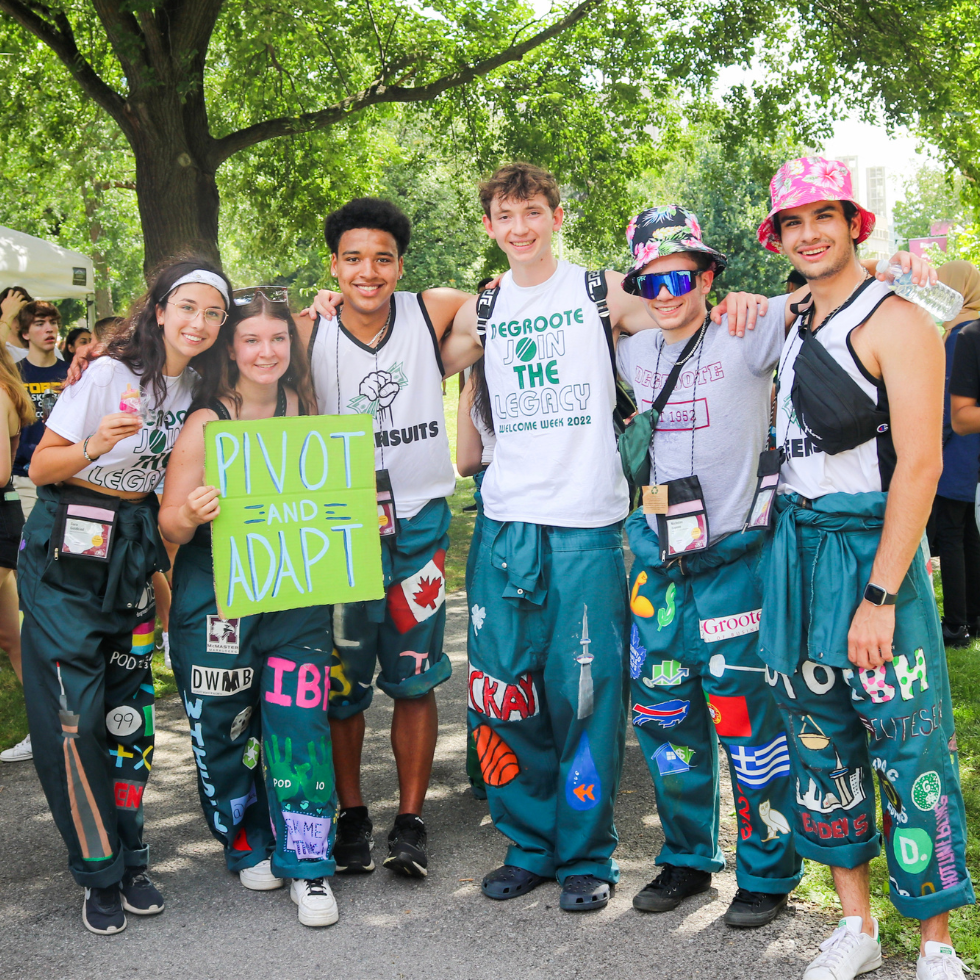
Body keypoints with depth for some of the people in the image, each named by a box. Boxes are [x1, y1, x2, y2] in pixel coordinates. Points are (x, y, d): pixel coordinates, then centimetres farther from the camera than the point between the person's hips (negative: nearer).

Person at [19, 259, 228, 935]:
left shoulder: (199, 388, 5)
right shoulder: (109, 373, -13)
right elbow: (41, 467, -10)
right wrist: (94, 446, -29)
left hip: (135, 548, 5)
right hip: (66, 549, -5)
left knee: (129, 707, 6)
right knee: (74, 713, -7)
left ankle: (130, 861, 17)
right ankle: (101, 872, 6)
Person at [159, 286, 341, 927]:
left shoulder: (301, 407, 3)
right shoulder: (207, 423, -9)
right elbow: (169, 523, -7)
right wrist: (192, 517, -29)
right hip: (218, 597, -2)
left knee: (300, 724, -2)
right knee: (226, 727, 7)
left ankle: (308, 866, 10)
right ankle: (249, 845, 30)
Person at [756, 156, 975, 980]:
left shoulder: (895, 321, -8)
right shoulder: (793, 326, 14)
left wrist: (880, 594, -20)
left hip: (871, 545, -7)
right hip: (794, 545, 7)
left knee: (908, 748, -2)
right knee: (820, 740, 10)